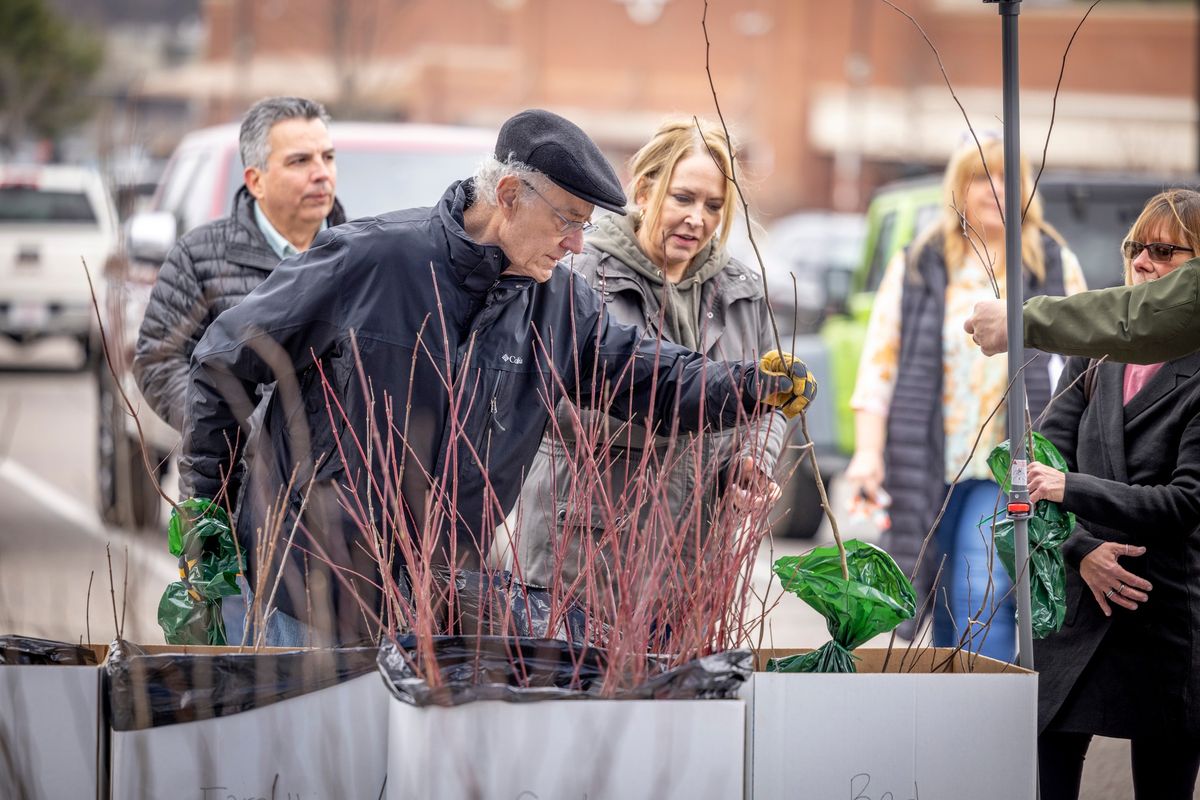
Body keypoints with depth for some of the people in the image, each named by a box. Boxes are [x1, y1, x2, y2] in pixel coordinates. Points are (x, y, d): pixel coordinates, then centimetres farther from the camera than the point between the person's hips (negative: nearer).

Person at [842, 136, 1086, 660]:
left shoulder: (1056, 267, 7)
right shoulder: (917, 267, 8)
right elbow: (879, 361, 6)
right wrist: (868, 452, -3)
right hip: (930, 468, 2)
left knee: (982, 598, -15)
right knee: (947, 611, 6)